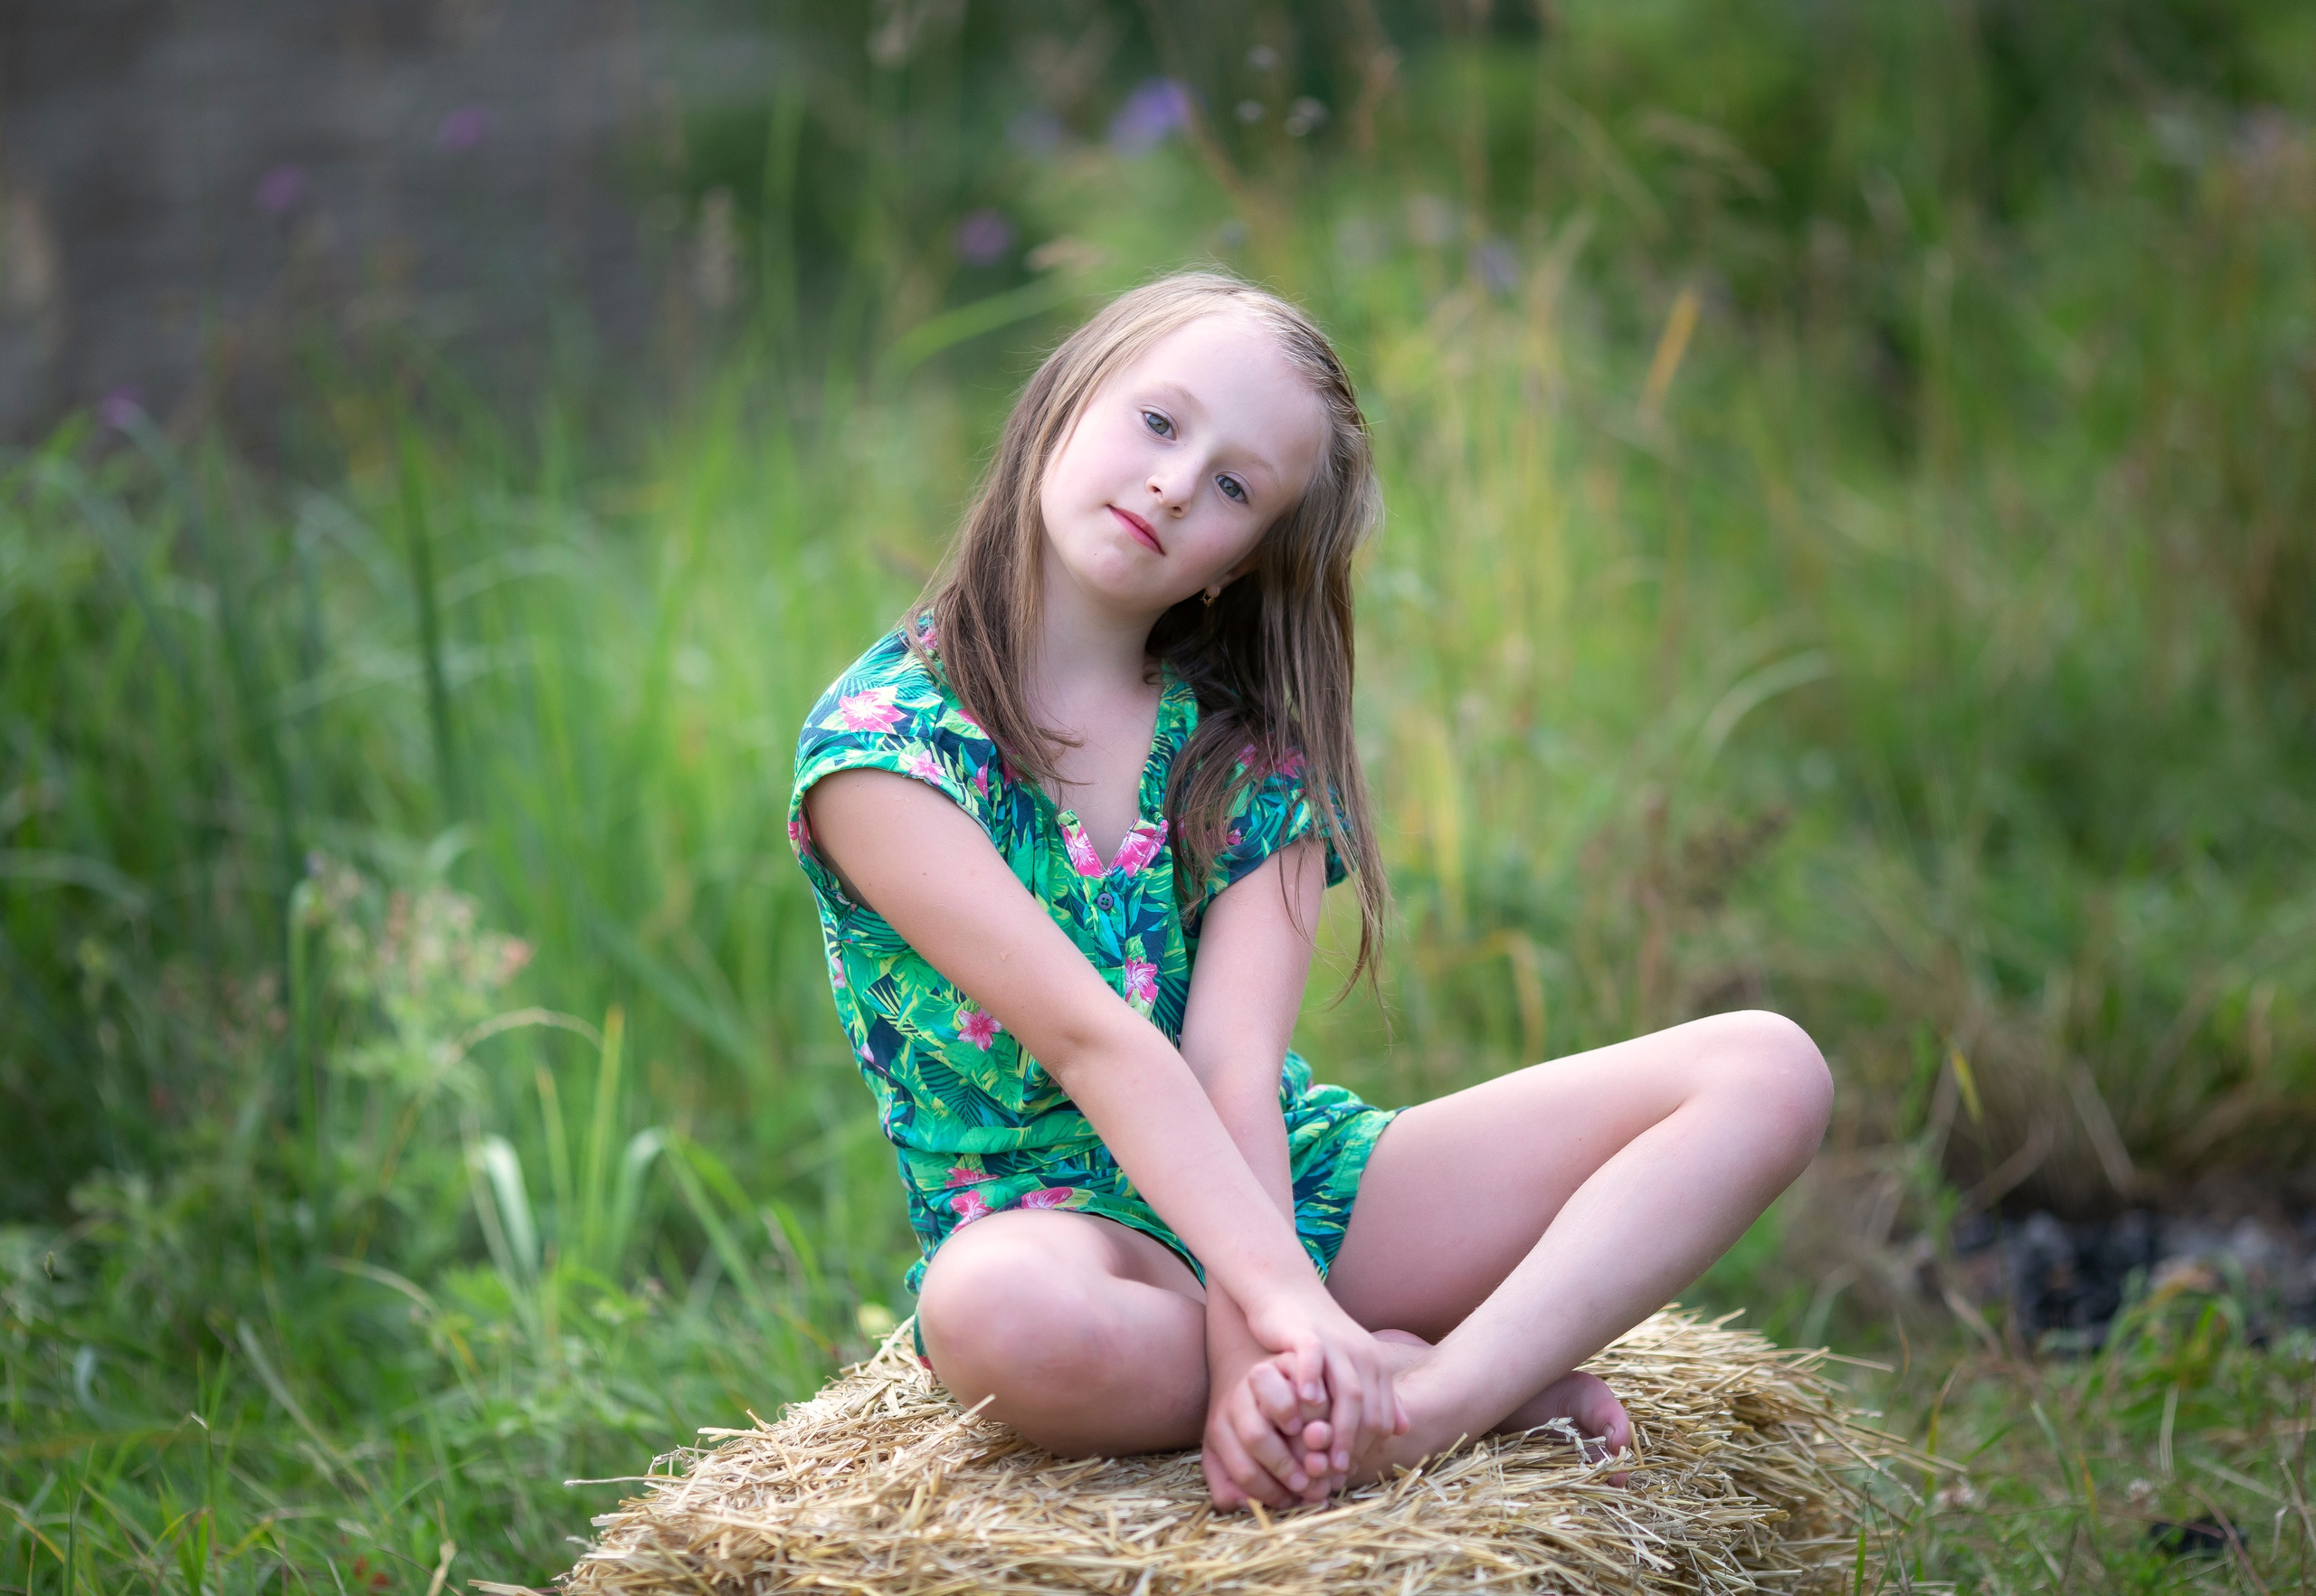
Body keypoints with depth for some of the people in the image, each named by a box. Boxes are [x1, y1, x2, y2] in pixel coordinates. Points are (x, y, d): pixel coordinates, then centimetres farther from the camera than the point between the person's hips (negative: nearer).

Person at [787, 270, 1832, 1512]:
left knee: (1767, 1071, -10)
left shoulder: (1254, 748, 2)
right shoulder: (878, 741, -11)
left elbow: (1238, 1059, -13)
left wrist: (1251, 1336, -30)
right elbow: (1092, 1035, -23)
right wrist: (1286, 1303, -32)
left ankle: (1439, 1399, -32)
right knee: (998, 1311, -44)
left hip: (1291, 1180, 4)